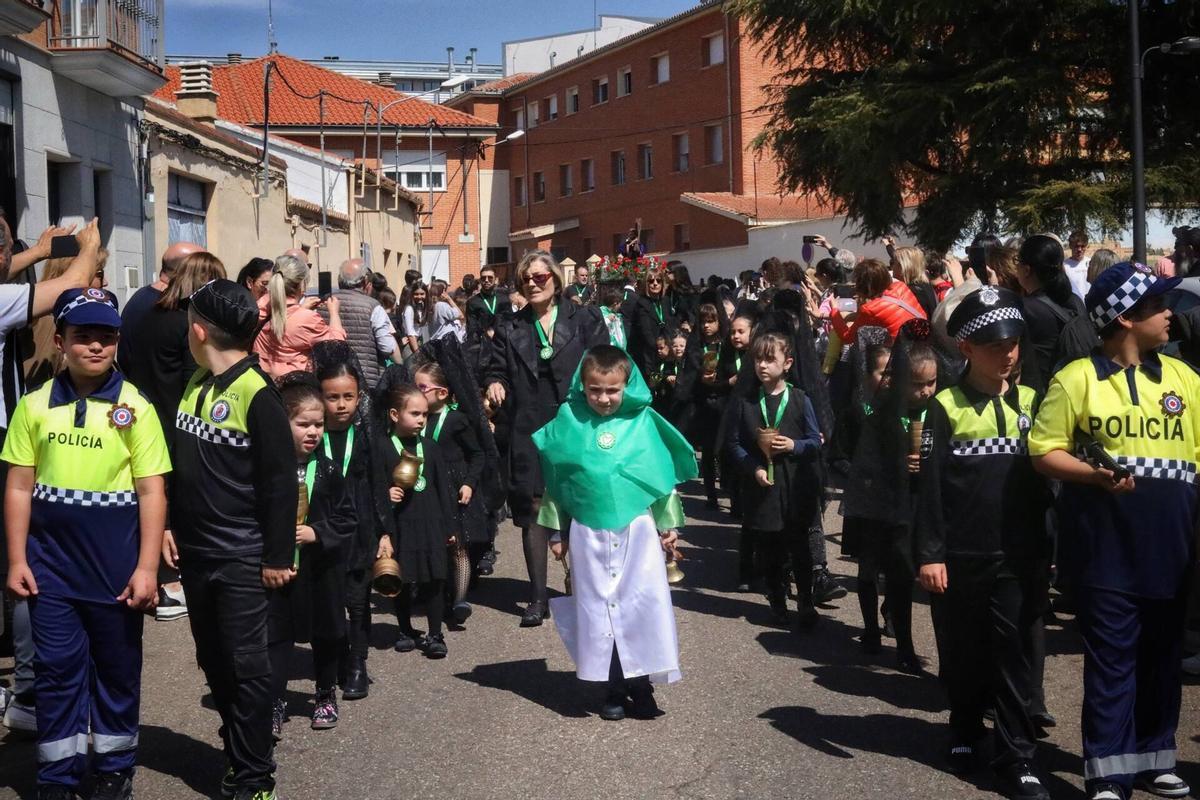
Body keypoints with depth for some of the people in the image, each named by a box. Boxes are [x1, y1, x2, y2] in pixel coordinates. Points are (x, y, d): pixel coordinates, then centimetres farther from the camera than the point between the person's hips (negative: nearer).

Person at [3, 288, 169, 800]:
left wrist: (147, 568, -9)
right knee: (58, 670, 8)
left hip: (116, 564, -1)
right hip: (51, 563, 1)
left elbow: (152, 492, -5)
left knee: (117, 669, 10)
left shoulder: (134, 407, -4)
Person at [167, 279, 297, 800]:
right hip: (194, 551, 8)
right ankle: (239, 754, 30)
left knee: (246, 665, -1)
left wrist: (277, 555, -14)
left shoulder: (256, 393, -16)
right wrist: (168, 525, 10)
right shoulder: (194, 385, 7)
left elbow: (281, 480, -15)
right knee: (213, 661, 15)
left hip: (241, 557, -8)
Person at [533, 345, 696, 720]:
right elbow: (556, 481, 6)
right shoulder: (570, 422, -2)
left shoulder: (644, 422, -2)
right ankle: (614, 690, 18)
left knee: (642, 605, -2)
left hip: (637, 529, 0)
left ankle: (640, 686, 10)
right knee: (600, 609, 6)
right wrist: (557, 531, 8)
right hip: (588, 533, 1)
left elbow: (664, 476, 6)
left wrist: (669, 524, 8)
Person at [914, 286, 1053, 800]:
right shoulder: (946, 407, -4)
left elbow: (1044, 477, 11)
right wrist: (929, 554, -10)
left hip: (1017, 556, 1)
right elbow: (929, 486, -5)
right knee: (962, 653, 12)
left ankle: (1016, 758, 6)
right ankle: (965, 732, 31)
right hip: (960, 556, -1)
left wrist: (1046, 549, 9)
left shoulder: (1030, 402, 6)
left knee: (1012, 656, 2)